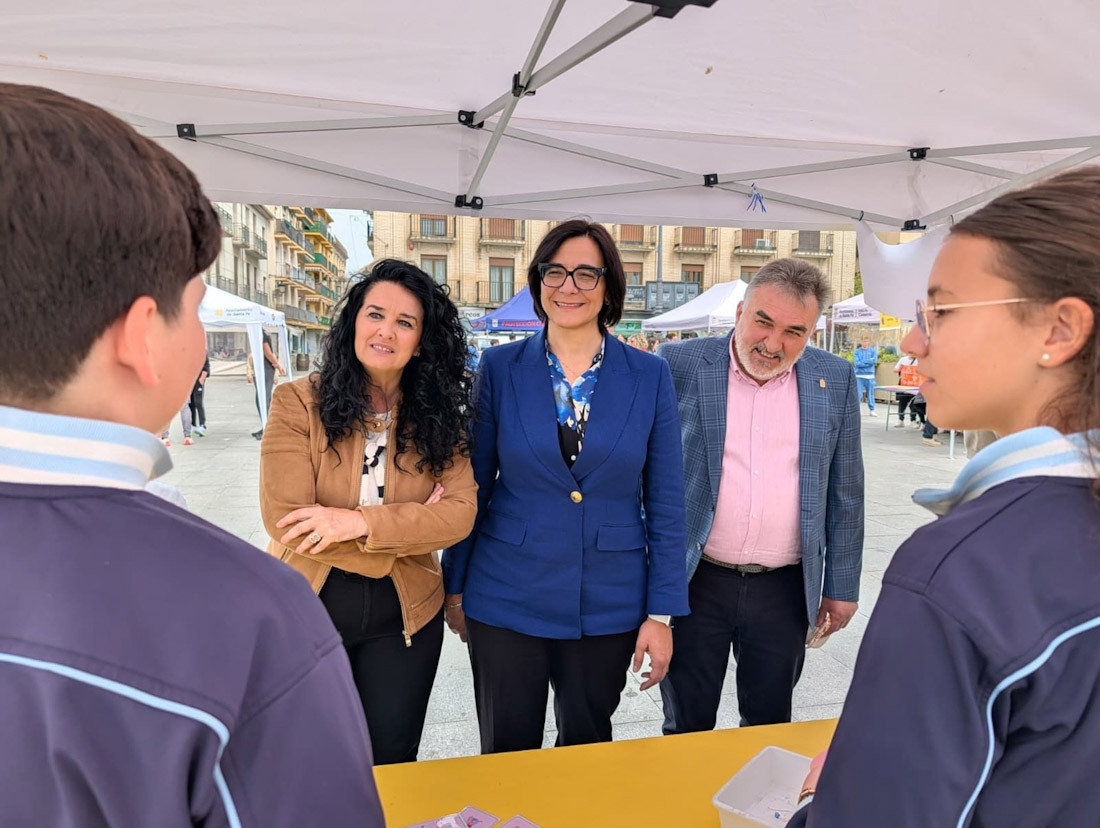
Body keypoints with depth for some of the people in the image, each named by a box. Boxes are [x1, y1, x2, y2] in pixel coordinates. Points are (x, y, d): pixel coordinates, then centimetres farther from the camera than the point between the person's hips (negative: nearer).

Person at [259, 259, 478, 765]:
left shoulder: (437, 416, -4)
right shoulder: (298, 402, -11)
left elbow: (461, 513, -13)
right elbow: (284, 518, -18)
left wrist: (360, 521, -24)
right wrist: (407, 527, -17)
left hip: (402, 618, 2)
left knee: (392, 765, 17)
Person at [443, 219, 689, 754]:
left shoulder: (649, 376, -3)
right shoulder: (500, 368, -3)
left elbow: (665, 503, -1)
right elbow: (473, 485, 3)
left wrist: (661, 613, -3)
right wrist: (455, 588, 6)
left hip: (609, 605, 1)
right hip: (507, 599, 0)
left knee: (588, 746, 18)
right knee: (506, 753, 13)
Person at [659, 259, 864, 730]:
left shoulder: (835, 379, 0)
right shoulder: (680, 365, -7)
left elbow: (845, 492, 6)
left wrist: (842, 586, 8)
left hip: (785, 590, 2)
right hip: (694, 583, -1)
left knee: (769, 724, 19)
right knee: (686, 729, 13)